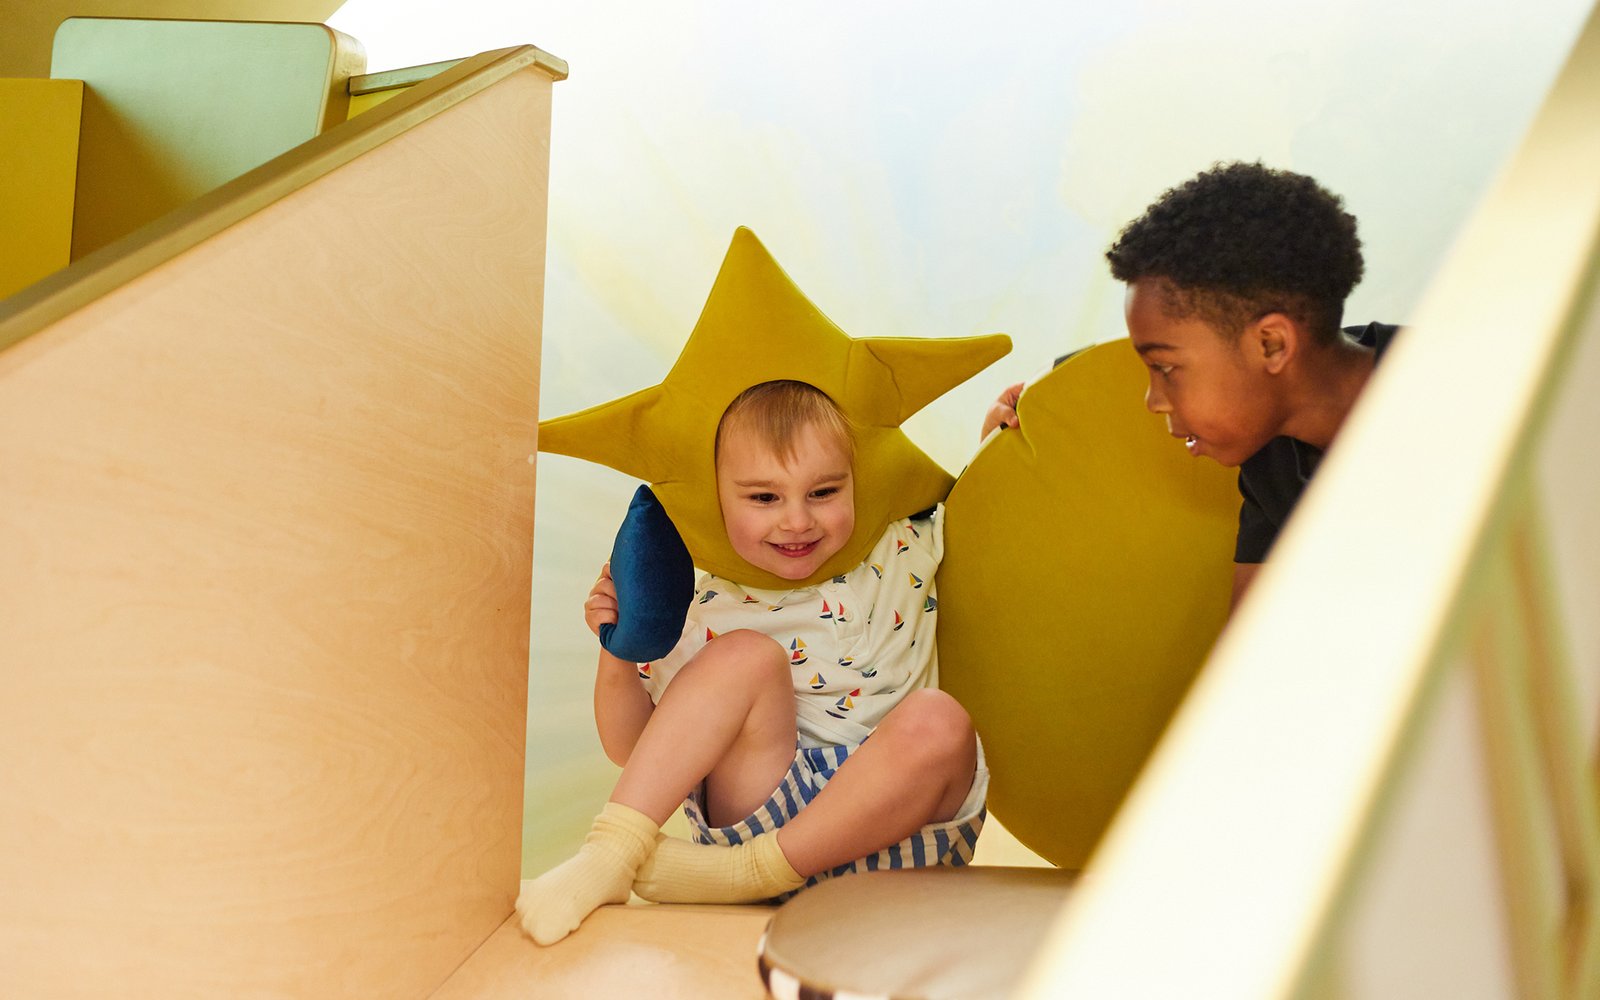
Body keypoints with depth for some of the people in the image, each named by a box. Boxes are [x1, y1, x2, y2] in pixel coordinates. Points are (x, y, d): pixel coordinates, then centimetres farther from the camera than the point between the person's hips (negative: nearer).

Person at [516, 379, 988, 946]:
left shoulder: (903, 553, 2)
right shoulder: (702, 613, -1)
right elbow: (629, 749, 4)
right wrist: (618, 654, -14)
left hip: (893, 814, 1)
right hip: (768, 804, 0)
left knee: (937, 719, -32)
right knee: (746, 654, -24)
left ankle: (742, 876, -26)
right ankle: (611, 857, -26)